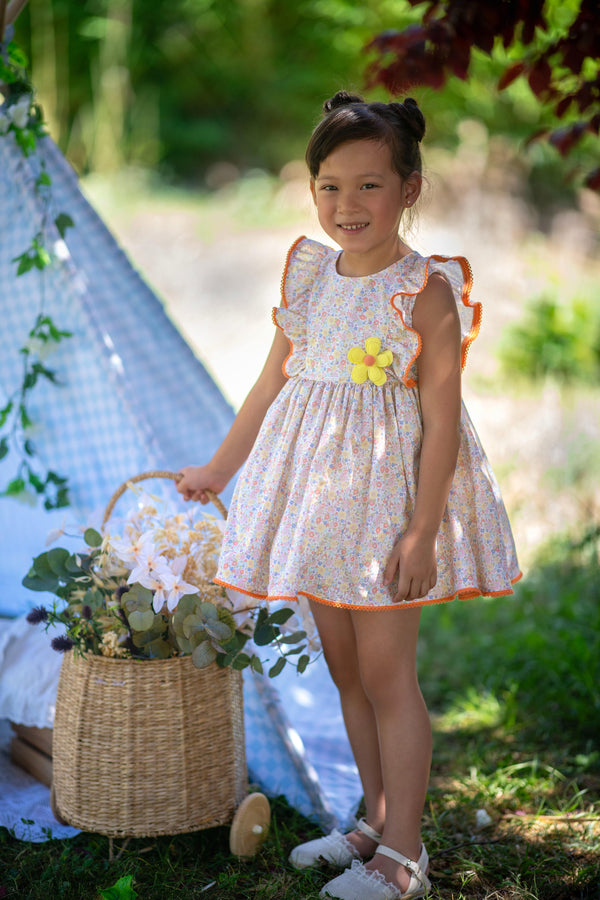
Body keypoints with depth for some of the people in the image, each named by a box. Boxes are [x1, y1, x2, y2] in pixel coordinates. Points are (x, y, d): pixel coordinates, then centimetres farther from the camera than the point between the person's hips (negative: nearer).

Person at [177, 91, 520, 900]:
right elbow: (273, 384, 15)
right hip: (316, 489, 7)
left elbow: (441, 420, -13)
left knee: (387, 673, -2)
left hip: (387, 494, -6)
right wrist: (218, 470, 19)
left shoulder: (427, 292, -12)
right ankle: (377, 822, 29)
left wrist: (422, 531, -17)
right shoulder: (310, 278, 6)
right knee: (345, 668, 14)